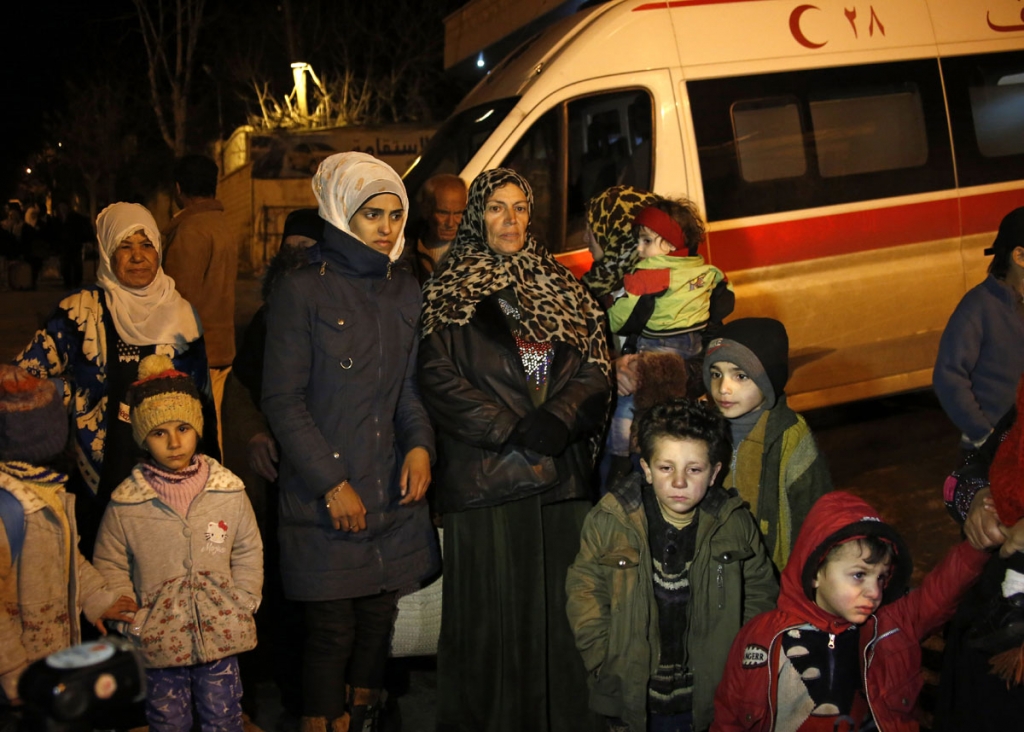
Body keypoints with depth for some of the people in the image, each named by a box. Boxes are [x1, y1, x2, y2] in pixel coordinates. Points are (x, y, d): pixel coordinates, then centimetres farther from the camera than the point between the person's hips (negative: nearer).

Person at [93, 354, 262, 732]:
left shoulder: (229, 490, -5)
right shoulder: (125, 503, -9)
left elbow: (248, 553, 5)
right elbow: (109, 567, 0)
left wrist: (241, 608, -2)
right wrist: (134, 622, -6)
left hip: (220, 635, 1)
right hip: (158, 642, 0)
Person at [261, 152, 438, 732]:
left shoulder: (406, 291, 10)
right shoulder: (302, 292, -5)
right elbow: (283, 400, -7)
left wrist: (420, 444, -2)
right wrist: (331, 484, -11)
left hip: (394, 489, 5)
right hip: (325, 498, -5)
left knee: (378, 621, 11)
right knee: (332, 629, 0)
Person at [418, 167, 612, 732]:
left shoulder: (561, 288, 16)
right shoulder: (450, 293, 5)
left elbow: (594, 372, 8)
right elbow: (439, 381, -5)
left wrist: (556, 420, -11)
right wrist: (512, 430, -12)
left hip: (563, 475, 4)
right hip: (486, 477, -3)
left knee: (561, 610, 5)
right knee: (493, 615, 0)